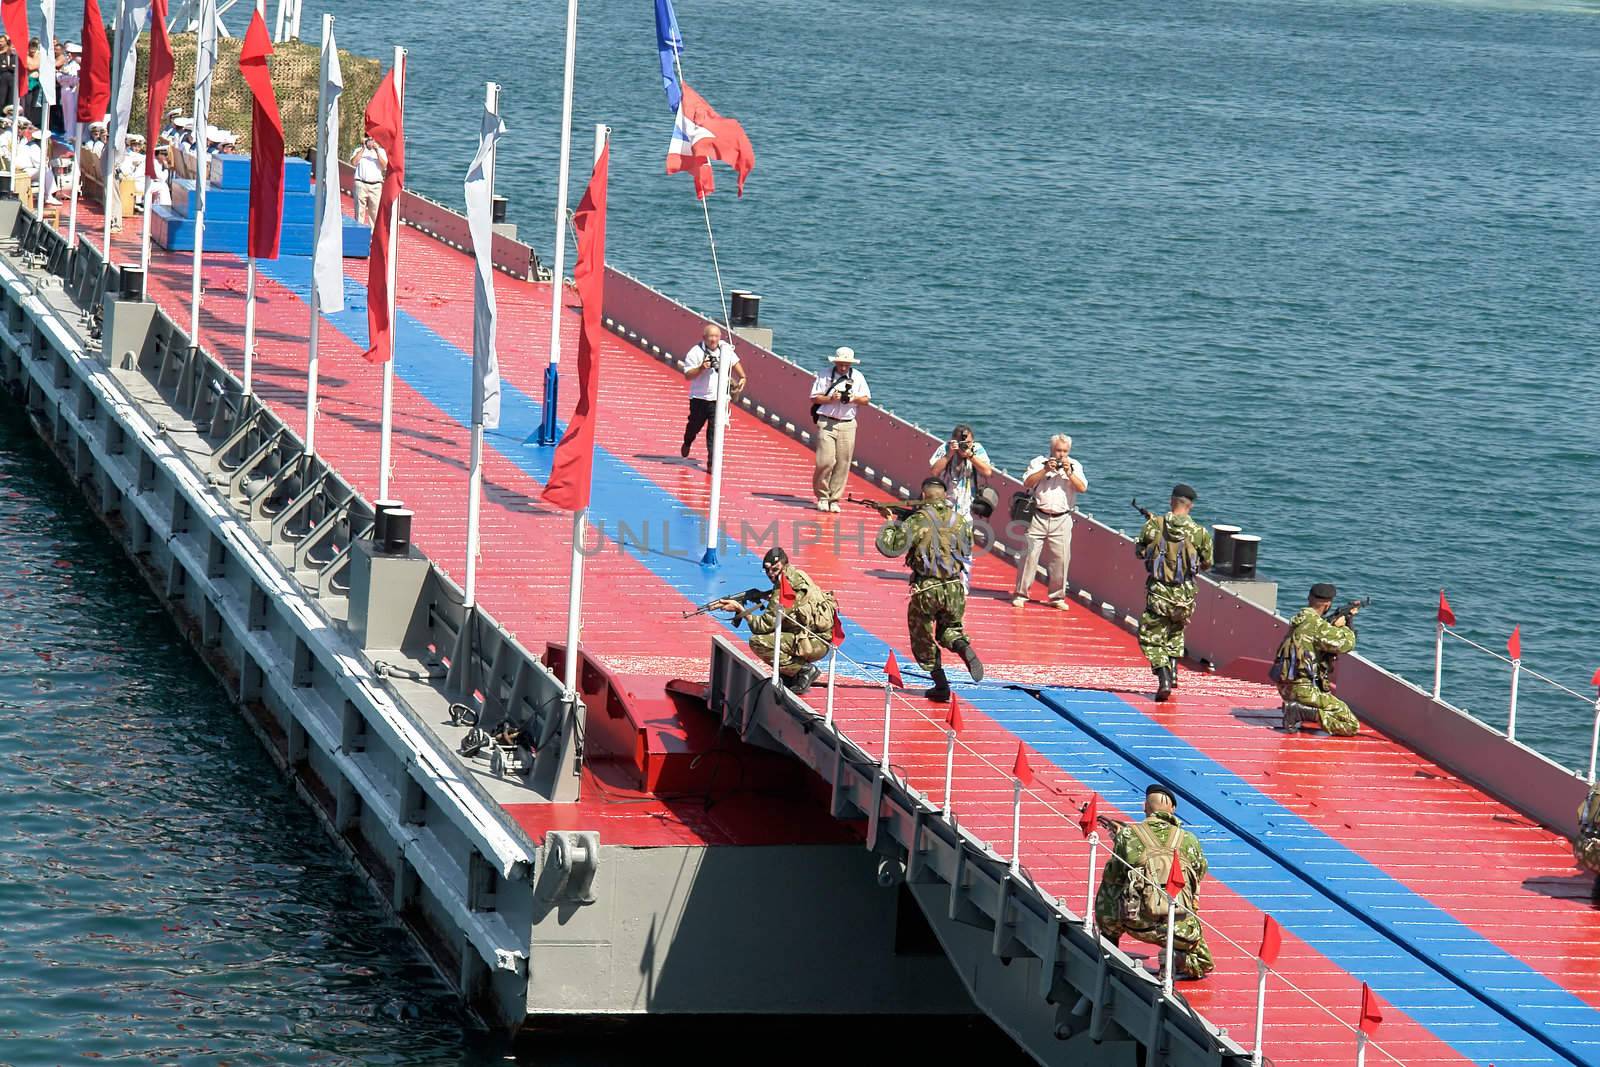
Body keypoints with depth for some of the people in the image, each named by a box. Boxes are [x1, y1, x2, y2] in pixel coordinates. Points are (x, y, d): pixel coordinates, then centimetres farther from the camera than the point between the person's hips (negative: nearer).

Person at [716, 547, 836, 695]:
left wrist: (740, 609, -15)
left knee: (758, 642, -19)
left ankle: (803, 670, -10)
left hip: (815, 643, -10)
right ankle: (787, 677, 17)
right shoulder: (798, 576, 11)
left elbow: (765, 625, -17)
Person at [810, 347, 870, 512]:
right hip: (826, 423, -3)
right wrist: (831, 399, -15)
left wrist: (854, 399, -9)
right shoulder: (825, 376, 2)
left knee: (843, 464, -1)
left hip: (847, 425, 3)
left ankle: (834, 499, 8)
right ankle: (822, 497, 6)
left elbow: (866, 399, 12)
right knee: (825, 461, -11)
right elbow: (814, 398, 1)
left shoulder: (858, 377, 10)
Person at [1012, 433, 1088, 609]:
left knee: (1061, 559, 0)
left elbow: (1082, 488, -1)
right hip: (1038, 517, -1)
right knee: (1029, 555, -4)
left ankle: (1057, 597, 10)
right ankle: (1020, 594, 2)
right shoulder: (1038, 462, 6)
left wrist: (1068, 472, -11)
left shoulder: (1075, 466, 10)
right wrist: (1045, 470, -12)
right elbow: (1027, 483, -5)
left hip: (1062, 520, 1)